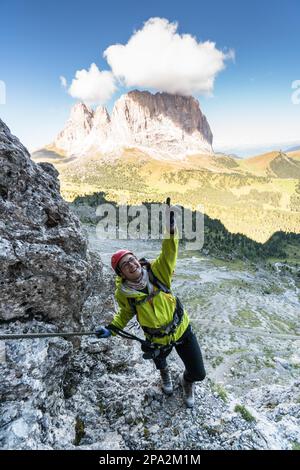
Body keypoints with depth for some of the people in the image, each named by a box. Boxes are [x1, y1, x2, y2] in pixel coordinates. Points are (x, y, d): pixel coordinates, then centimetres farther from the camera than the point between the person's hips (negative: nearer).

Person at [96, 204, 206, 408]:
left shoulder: (156, 272, -21)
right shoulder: (123, 294, -18)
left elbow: (169, 252, -33)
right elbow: (125, 313, 2)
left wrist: (170, 226, -48)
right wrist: (111, 328, -13)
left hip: (182, 328, 0)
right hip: (158, 339, 1)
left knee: (198, 373, 5)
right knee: (160, 361, 30)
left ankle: (187, 381, 46)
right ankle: (165, 373, 72)